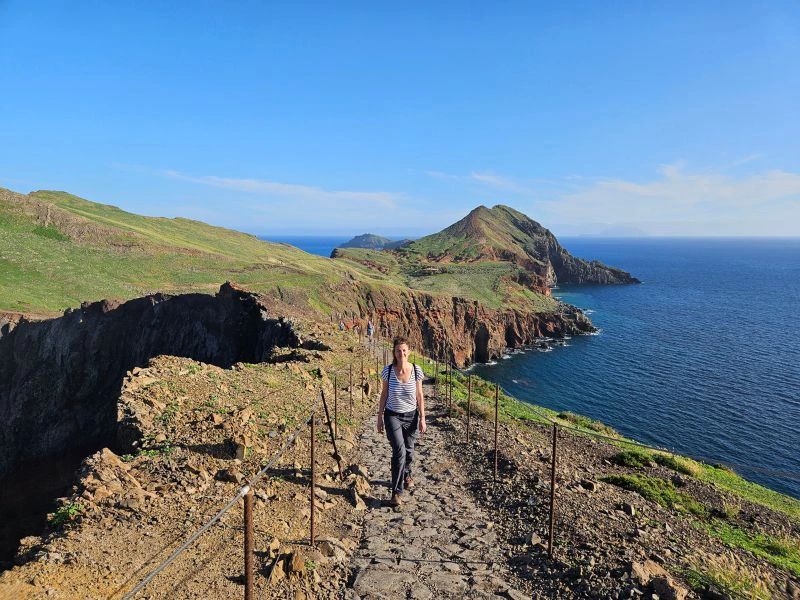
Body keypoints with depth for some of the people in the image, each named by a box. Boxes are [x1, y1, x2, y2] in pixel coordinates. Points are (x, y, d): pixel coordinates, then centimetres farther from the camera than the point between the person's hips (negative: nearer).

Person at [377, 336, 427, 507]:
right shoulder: (388, 370, -10)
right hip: (392, 416, -2)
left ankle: (406, 474, 48)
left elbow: (419, 395, -1)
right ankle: (396, 492, -6)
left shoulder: (416, 370, -9)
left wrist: (422, 418, -2)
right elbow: (384, 395, 0)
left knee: (409, 451, 13)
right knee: (399, 451, -16)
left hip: (411, 416, 2)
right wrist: (380, 417, 2)